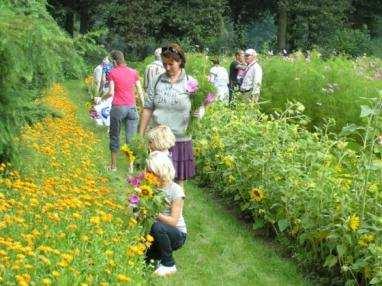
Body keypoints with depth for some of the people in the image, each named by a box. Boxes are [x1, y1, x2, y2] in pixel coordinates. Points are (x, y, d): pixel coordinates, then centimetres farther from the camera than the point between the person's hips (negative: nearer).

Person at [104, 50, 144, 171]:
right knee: (131, 138, 6)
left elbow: (111, 93, -9)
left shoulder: (112, 73, -4)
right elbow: (140, 91, 9)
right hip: (132, 107, 3)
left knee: (114, 136, 11)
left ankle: (113, 165, 18)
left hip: (118, 107, -3)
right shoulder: (133, 72, 7)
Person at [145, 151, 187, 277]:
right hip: (160, 234, 4)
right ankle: (161, 255, 12)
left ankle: (169, 265, -15)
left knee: (158, 227, -36)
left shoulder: (175, 190, -16)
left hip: (177, 234, -4)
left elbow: (173, 221, -20)